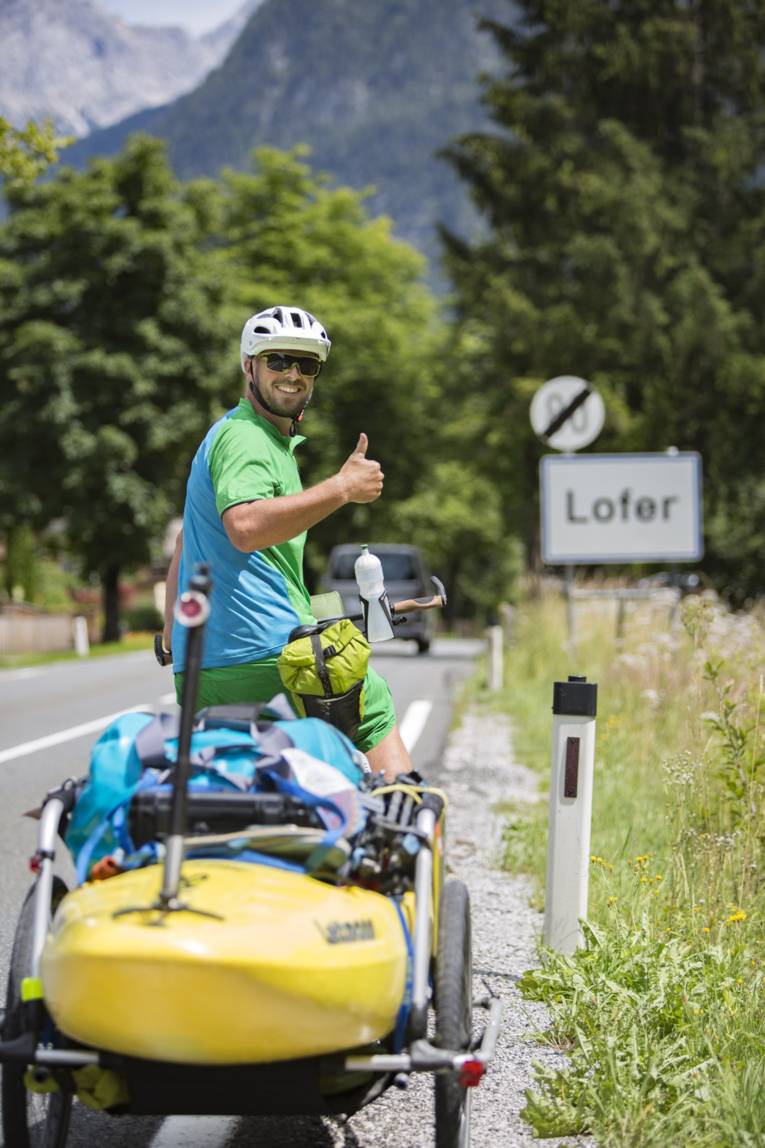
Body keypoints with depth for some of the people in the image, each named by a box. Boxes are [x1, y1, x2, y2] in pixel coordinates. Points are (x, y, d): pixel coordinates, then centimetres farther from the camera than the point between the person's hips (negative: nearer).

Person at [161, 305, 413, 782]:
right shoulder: (244, 437, -9)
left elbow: (186, 544, 30)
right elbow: (246, 526, -28)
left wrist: (173, 627, 32)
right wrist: (342, 488, -25)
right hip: (269, 653, -9)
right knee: (376, 708, 8)